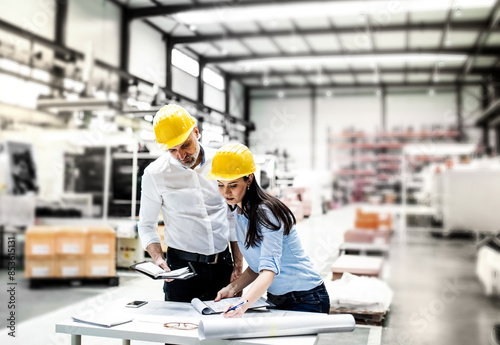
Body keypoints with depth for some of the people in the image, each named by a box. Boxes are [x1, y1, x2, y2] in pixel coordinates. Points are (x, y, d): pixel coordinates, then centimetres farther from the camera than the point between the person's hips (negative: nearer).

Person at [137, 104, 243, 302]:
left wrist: (238, 264, 6)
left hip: (223, 264, 2)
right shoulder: (155, 173, -5)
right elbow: (146, 225, 3)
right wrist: (158, 258, -14)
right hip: (181, 267, -2)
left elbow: (233, 216, 8)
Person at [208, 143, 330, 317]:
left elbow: (269, 269, -32)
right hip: (276, 300, 7)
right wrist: (233, 287, -5)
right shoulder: (239, 211, 4)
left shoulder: (266, 213, -21)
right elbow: (258, 265, 9)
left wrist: (244, 303, -46)